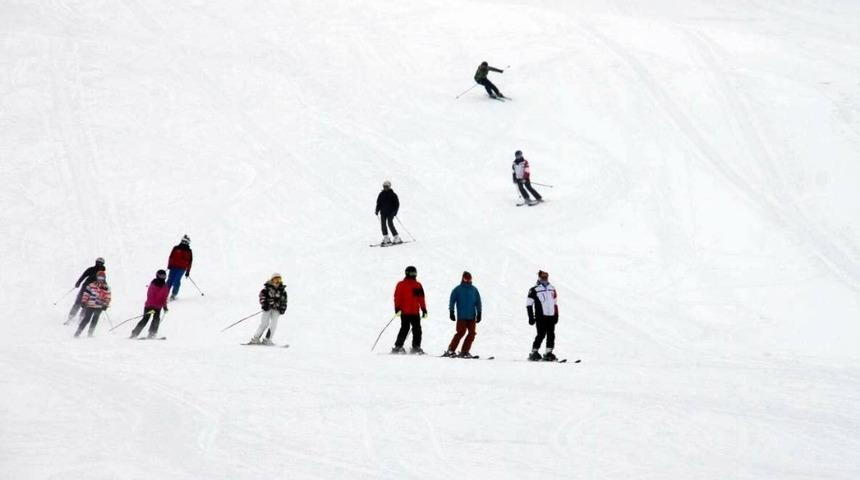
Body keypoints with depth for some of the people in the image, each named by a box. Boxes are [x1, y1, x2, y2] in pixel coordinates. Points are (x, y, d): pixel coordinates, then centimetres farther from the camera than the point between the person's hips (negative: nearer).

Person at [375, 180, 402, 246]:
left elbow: (397, 204, -2)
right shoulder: (381, 194, 9)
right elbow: (378, 203, 16)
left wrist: (395, 212, -12)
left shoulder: (393, 195, -2)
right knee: (383, 224, -4)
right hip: (383, 212, 5)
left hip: (390, 212, -5)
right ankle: (386, 239, 2)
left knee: (390, 224, -14)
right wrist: (377, 210, 4)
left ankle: (397, 238, -7)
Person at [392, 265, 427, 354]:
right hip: (405, 312, -5)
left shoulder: (418, 285, 16)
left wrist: (424, 309, 14)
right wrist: (397, 308, -14)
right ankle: (397, 347, -7)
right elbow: (397, 297, -4)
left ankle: (416, 347, 5)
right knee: (405, 329, -10)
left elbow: (421, 298, 17)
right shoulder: (401, 284, 2)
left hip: (415, 312, 5)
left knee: (417, 330, 1)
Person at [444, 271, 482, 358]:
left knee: (472, 333, -4)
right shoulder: (457, 289, 3)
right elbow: (452, 301, 2)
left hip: (472, 316, 4)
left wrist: (479, 313, 9)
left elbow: (478, 302, 15)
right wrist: (451, 312, -5)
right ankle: (451, 350, -6)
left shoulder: (474, 290, 13)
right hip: (461, 316, -4)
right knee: (461, 332, -13)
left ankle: (465, 351, 3)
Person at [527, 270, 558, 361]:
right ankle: (534, 353, -4)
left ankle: (549, 353, 7)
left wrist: (556, 315, 17)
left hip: (551, 316, 6)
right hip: (541, 317, -5)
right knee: (541, 334, -11)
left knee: (551, 335, 2)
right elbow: (529, 304, -2)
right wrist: (531, 317, -7)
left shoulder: (552, 289, 17)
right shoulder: (534, 290, -1)